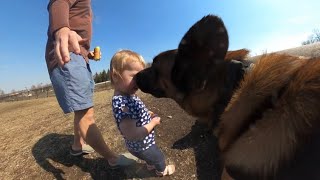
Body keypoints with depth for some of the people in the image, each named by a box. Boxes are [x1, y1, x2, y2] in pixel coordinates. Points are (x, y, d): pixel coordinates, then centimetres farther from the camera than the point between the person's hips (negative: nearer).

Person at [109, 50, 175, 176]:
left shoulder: (128, 95, -9)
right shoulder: (121, 103, -39)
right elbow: (132, 135, -41)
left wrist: (147, 114, -5)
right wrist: (153, 123, -29)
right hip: (141, 146, -7)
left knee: (153, 156, 37)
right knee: (159, 157, 23)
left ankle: (150, 165, 67)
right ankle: (162, 170, 56)